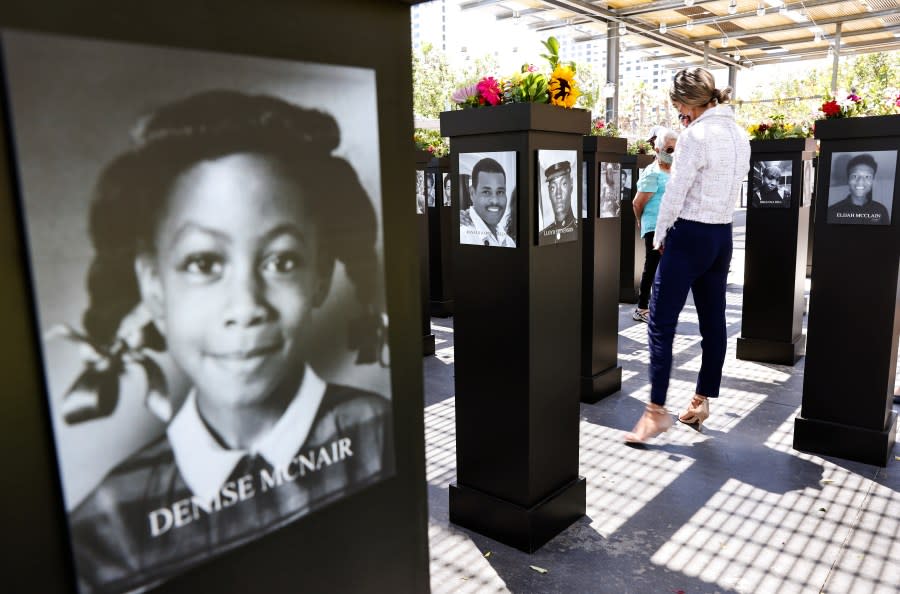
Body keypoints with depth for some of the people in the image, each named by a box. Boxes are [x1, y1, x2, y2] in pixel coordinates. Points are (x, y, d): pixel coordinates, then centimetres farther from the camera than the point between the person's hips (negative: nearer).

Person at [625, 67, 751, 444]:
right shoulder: (740, 135, 12)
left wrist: (660, 236, -1)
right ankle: (702, 400, 21)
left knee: (661, 323, -5)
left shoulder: (696, 135, -14)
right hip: (722, 236, 9)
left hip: (689, 236, -9)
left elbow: (675, 193, -14)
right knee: (713, 321, 11)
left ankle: (657, 409, -3)